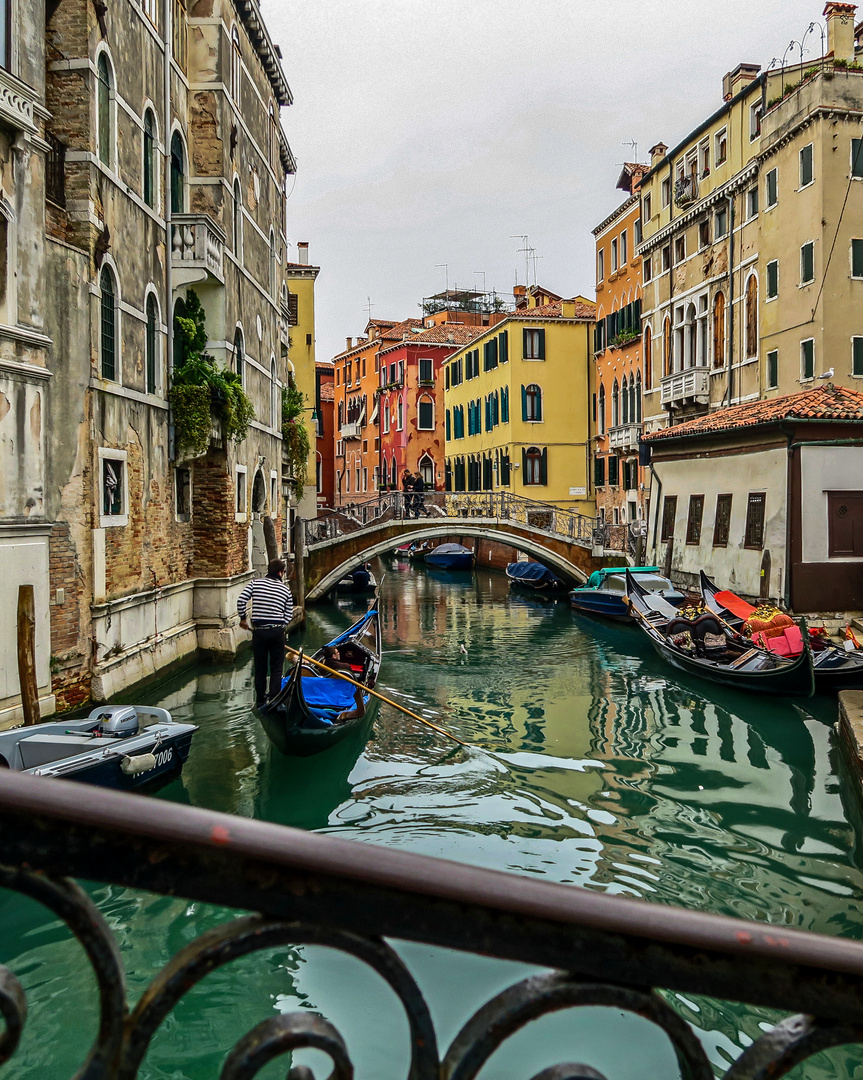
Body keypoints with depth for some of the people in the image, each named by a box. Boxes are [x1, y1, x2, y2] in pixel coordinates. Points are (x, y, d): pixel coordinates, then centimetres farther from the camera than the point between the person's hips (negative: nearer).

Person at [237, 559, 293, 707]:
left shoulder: (255, 583, 2)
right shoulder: (285, 589, 5)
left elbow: (241, 600, -8)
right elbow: (289, 615, 5)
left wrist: (243, 618, 6)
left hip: (259, 631, 1)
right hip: (277, 631, 0)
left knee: (260, 667, 13)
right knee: (276, 667, 10)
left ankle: (260, 700, 19)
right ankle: (274, 699, 4)